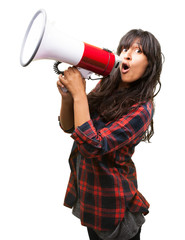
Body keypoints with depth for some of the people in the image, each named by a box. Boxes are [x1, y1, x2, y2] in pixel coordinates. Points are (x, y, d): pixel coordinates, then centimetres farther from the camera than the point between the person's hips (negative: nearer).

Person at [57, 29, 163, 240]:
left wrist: (79, 94, -29)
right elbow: (68, 126, -1)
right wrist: (67, 96, -21)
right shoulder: (105, 85, -4)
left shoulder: (141, 110, -23)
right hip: (85, 187, 6)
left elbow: (93, 147, -31)